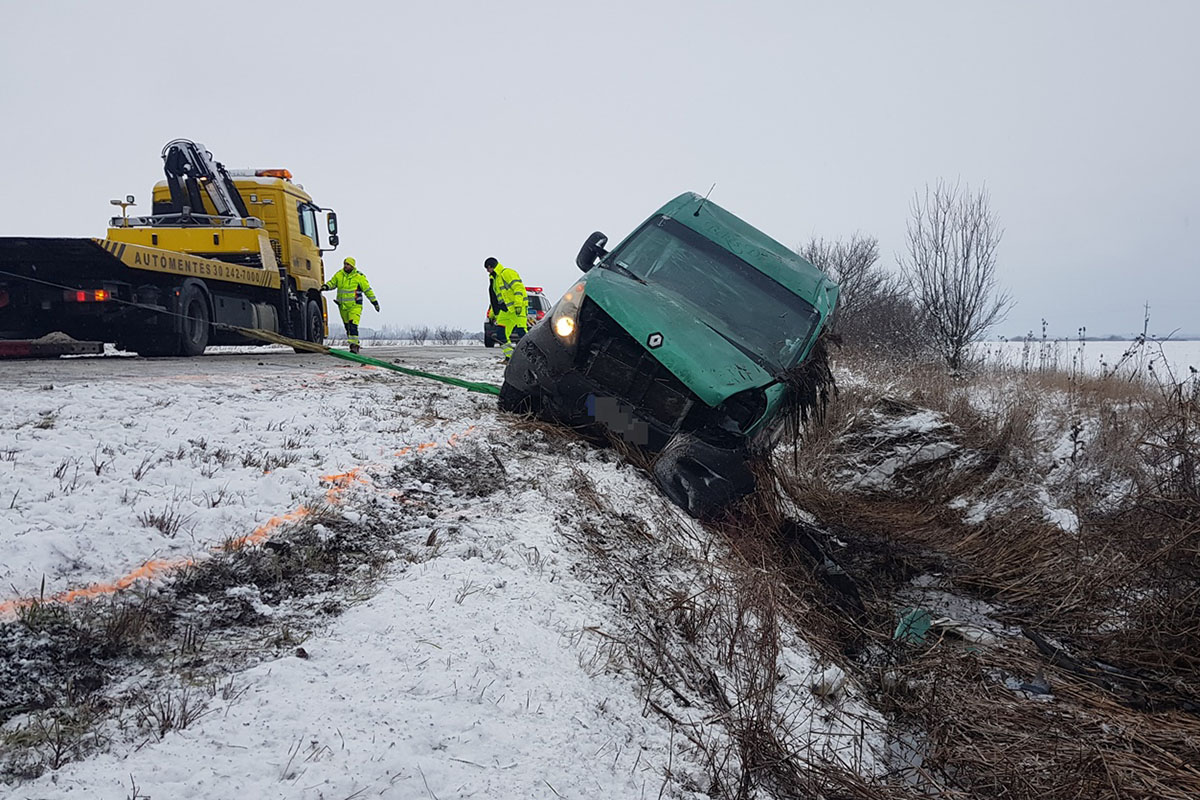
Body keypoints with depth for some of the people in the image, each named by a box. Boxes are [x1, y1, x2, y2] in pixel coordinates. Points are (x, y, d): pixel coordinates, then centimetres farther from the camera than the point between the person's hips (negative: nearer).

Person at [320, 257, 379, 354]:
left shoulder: (359, 277, -6)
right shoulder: (339, 274, 5)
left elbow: (368, 290, 0)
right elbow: (332, 283, 14)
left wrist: (375, 302, 2)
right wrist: (325, 286, -10)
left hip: (354, 306, -5)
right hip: (342, 306, 5)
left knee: (353, 326, -18)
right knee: (347, 326, 12)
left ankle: (354, 345, -17)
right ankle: (356, 344, 26)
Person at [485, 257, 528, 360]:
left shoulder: (507, 273, -6)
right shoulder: (495, 279, 24)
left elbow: (518, 287, -17)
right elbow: (495, 299, 30)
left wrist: (518, 304, -26)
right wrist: (493, 314, 28)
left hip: (518, 308, -10)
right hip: (506, 310, 10)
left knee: (521, 331, -17)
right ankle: (509, 357, 6)